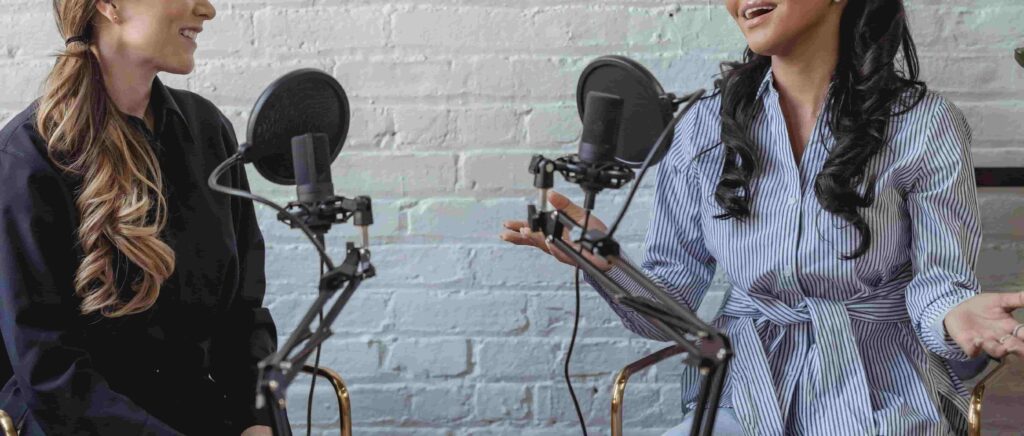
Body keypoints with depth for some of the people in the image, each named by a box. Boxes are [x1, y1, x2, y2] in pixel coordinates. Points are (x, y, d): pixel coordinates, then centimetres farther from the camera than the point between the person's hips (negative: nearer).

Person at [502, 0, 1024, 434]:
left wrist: (953, 318, -22)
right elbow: (668, 308, 4)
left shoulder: (926, 125, -4)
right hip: (746, 394, 2)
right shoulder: (707, 127, 3)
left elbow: (937, 278, 1)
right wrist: (604, 261, -17)